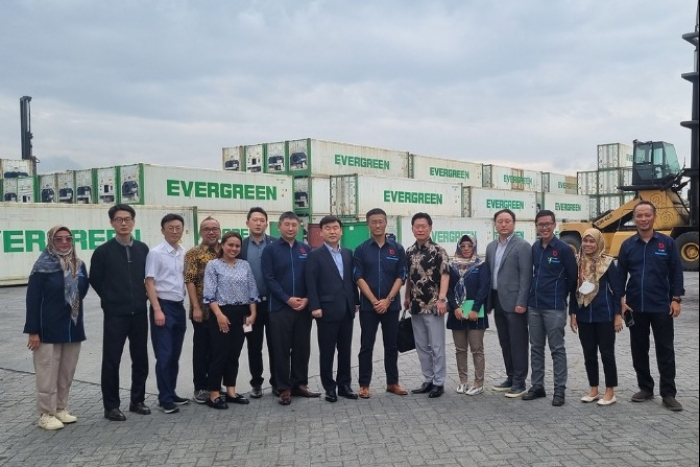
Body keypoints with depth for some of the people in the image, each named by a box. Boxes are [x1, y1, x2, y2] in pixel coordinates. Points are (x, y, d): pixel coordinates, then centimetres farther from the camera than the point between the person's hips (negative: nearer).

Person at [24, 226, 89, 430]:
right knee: (48, 374, 2)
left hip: (73, 328, 5)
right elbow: (32, 299, -11)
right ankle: (46, 414, 13)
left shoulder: (79, 265, 3)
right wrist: (33, 331, -13)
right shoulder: (43, 267, -10)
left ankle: (61, 409, 26)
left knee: (67, 373, 12)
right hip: (48, 330, -5)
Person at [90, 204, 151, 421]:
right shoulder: (103, 251, -6)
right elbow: (95, 280, 2)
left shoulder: (142, 249, 3)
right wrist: (111, 300, 7)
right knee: (111, 361, 3)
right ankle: (111, 406, 14)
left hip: (139, 313, 3)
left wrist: (141, 298, 9)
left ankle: (137, 400, 25)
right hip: (115, 315, -3)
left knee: (140, 359, 11)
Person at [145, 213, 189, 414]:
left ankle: (171, 393, 24)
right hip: (163, 306, -6)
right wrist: (157, 310, -16)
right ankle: (165, 399, 5)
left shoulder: (184, 254, 7)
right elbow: (149, 283, -11)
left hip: (179, 307, 6)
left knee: (175, 355, 13)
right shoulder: (156, 253, -9)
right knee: (164, 355, -3)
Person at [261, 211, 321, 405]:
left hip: (303, 307, 3)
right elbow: (269, 278, -7)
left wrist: (306, 299, -7)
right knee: (282, 349, 1)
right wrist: (288, 299, -14)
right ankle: (284, 388, 9)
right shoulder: (270, 249, -1)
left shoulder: (306, 249, 9)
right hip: (280, 307, -3)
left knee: (302, 348, 8)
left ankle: (300, 384, 19)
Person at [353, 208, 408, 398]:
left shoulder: (397, 248, 3)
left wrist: (387, 300, -11)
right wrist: (374, 301, -13)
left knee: (391, 345, 10)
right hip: (368, 306, -1)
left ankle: (392, 382, 20)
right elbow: (359, 278, -4)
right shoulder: (361, 249, 0)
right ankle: (364, 385, 11)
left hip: (391, 305, 1)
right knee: (366, 346, 3)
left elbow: (400, 277, 0)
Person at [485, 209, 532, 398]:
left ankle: (519, 382, 7)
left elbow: (526, 276, -13)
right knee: (505, 343, 13)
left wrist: (521, 302, -18)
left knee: (518, 343, -1)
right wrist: (488, 300, 10)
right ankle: (510, 378, 23)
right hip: (498, 301, 7)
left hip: (514, 302, -7)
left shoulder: (522, 246, -8)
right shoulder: (491, 247, 14)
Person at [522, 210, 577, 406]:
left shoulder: (564, 249, -8)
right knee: (536, 348, 11)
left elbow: (573, 278, -4)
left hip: (555, 307, -5)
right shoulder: (534, 248, 7)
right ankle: (537, 386, 21)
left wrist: (566, 300, 2)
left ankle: (560, 390, 9)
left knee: (557, 349, 2)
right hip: (534, 306, 6)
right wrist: (535, 293, 14)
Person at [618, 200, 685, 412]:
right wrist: (620, 300, -1)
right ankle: (645, 388, 22)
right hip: (635, 307, 2)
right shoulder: (627, 245, 4)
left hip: (661, 306, -2)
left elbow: (676, 272, 1)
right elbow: (621, 275, 6)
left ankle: (668, 394, 8)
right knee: (639, 349, 9)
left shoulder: (667, 243, 0)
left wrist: (676, 299, -5)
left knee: (665, 350, 1)